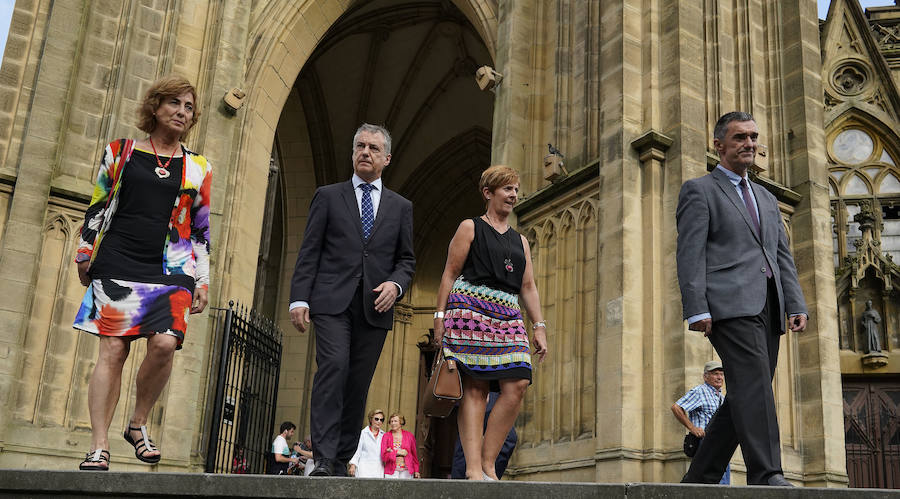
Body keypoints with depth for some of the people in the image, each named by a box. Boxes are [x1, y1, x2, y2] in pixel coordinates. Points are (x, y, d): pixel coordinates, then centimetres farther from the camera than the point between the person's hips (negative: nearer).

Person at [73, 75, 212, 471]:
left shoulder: (198, 168, 14)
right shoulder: (120, 152, 11)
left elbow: (200, 229, 15)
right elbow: (97, 208, 13)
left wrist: (202, 281, 10)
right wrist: (85, 255, 11)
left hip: (172, 271, 1)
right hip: (118, 266, -1)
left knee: (165, 344, -18)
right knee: (112, 350, -6)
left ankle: (138, 425, 6)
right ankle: (99, 448, 1)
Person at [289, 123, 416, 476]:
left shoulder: (401, 207, 17)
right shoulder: (328, 196, 11)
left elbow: (407, 259, 16)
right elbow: (309, 252, 5)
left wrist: (395, 284, -6)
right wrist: (299, 298, -5)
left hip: (374, 306, 2)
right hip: (332, 301, -2)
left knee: (358, 384, 1)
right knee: (334, 367, -19)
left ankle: (342, 461, 9)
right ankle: (323, 458, -17)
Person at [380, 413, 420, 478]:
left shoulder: (409, 436, 6)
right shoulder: (386, 436, 4)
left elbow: (414, 454, 13)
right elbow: (384, 456, 0)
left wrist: (416, 470, 9)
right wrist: (397, 452, -10)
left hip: (406, 471, 1)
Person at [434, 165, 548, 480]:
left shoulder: (520, 240, 24)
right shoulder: (470, 228, 9)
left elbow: (528, 287, 20)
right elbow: (449, 274, 3)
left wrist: (539, 327, 10)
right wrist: (440, 316, -6)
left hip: (507, 316, 5)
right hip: (471, 309, -5)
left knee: (517, 385, -11)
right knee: (474, 387, -10)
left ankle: (487, 463, -4)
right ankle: (473, 468, -11)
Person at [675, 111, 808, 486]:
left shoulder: (767, 199, 27)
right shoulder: (698, 190, 6)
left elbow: (783, 257, 21)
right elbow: (690, 254, -5)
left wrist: (796, 306, 7)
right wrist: (696, 310, -15)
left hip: (767, 309, 7)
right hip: (729, 303, -7)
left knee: (744, 397, 3)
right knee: (753, 384, -18)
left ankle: (700, 477, 11)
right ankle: (766, 476, -20)